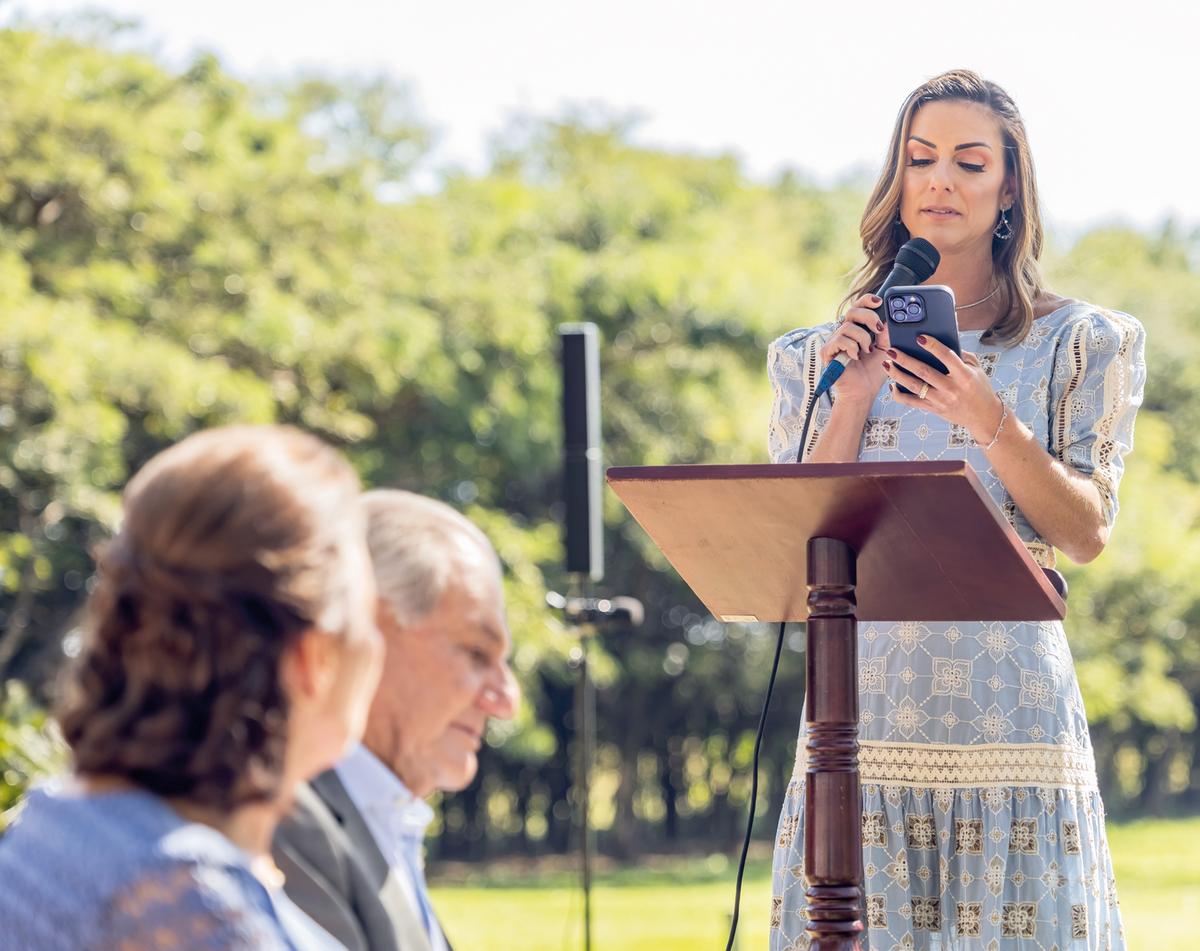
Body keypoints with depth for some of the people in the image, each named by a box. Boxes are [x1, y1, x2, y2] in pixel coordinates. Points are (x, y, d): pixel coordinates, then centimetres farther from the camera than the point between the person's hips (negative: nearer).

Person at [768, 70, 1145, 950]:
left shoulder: (1074, 344, 7)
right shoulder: (824, 354, 13)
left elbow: (1088, 535, -2)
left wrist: (990, 422, -15)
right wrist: (852, 401, -6)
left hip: (1009, 696, -1)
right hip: (864, 700, 2)